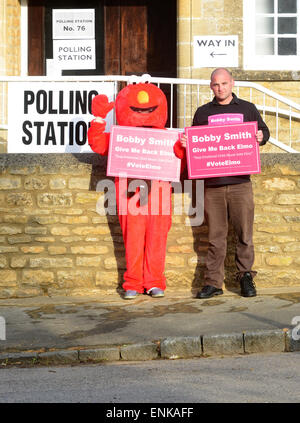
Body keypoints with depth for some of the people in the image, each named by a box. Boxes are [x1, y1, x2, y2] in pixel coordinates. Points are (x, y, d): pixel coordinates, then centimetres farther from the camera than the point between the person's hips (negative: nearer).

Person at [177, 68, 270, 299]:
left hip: (240, 182, -1)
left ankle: (246, 277, 14)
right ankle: (213, 282, 9)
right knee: (216, 236, 3)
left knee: (244, 233, 0)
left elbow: (264, 130, 17)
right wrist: (185, 143, -5)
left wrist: (261, 137, -5)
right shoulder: (202, 112, 15)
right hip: (212, 184, 1)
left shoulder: (248, 109, 13)